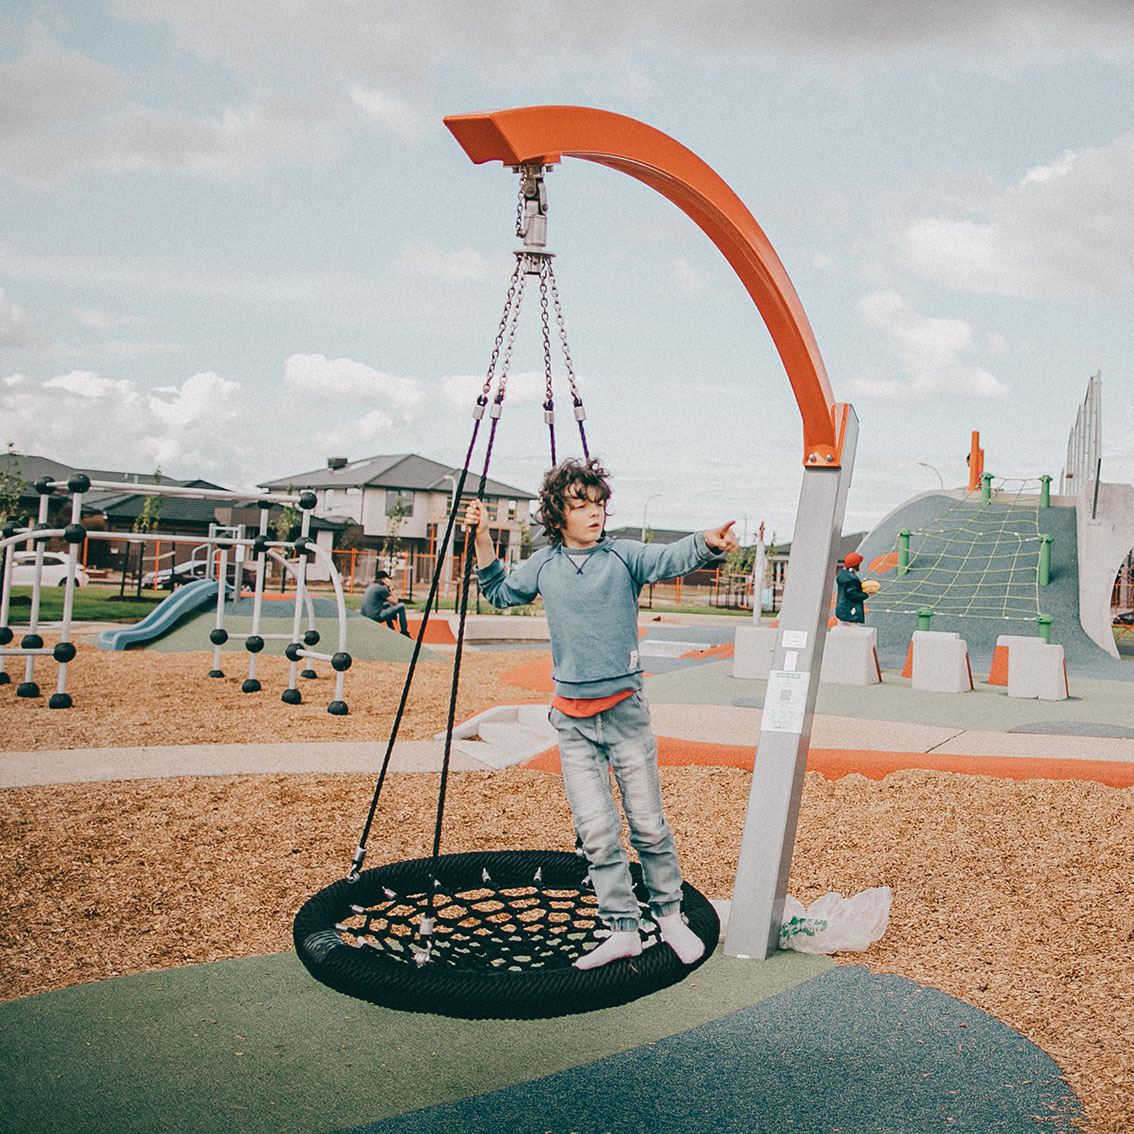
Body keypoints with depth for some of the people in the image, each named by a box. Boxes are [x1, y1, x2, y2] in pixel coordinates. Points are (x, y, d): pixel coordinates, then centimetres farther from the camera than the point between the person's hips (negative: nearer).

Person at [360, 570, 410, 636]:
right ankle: (404, 632, 4)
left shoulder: (370, 587, 18)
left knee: (387, 605, 36)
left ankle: (391, 631, 36)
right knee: (401, 606, -2)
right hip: (376, 617, -9)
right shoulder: (381, 588, -9)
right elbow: (394, 602, -4)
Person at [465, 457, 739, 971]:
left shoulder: (624, 556, -3)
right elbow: (500, 592, 23)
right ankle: (622, 929, 14)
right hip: (572, 719, 2)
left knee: (648, 824, 5)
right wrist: (483, 540, 10)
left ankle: (670, 914, 25)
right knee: (596, 832, 2)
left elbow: (672, 557, -21)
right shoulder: (543, 565, 7)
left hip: (624, 711, -2)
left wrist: (707, 542, -42)